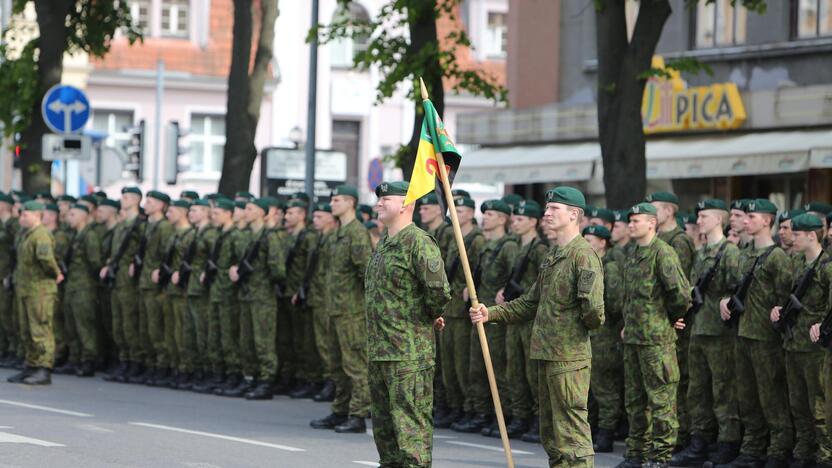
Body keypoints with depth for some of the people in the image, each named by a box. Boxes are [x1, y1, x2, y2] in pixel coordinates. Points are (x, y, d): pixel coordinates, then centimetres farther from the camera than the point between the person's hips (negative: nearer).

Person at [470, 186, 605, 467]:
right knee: (550, 434, 15)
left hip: (569, 359, -10)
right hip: (547, 356, 10)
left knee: (572, 434, -9)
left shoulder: (584, 255, -14)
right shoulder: (553, 257, 18)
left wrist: (591, 323, -6)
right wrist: (491, 314, 11)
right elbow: (530, 303, 22)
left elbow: (593, 306, -26)